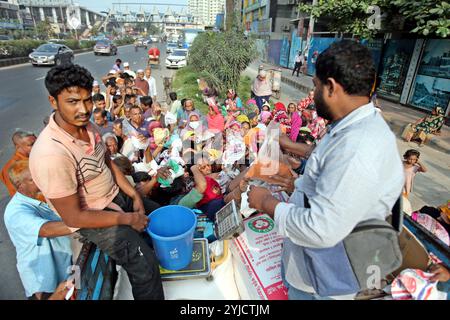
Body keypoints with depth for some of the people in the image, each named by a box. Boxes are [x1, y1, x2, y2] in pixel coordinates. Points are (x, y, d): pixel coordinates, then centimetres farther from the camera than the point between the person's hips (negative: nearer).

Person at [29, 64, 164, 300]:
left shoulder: (86, 126, -7)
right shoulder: (51, 154, -33)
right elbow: (73, 217, -26)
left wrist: (134, 195, 0)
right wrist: (128, 219, -18)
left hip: (117, 196, 9)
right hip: (93, 220, -8)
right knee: (145, 267, -18)